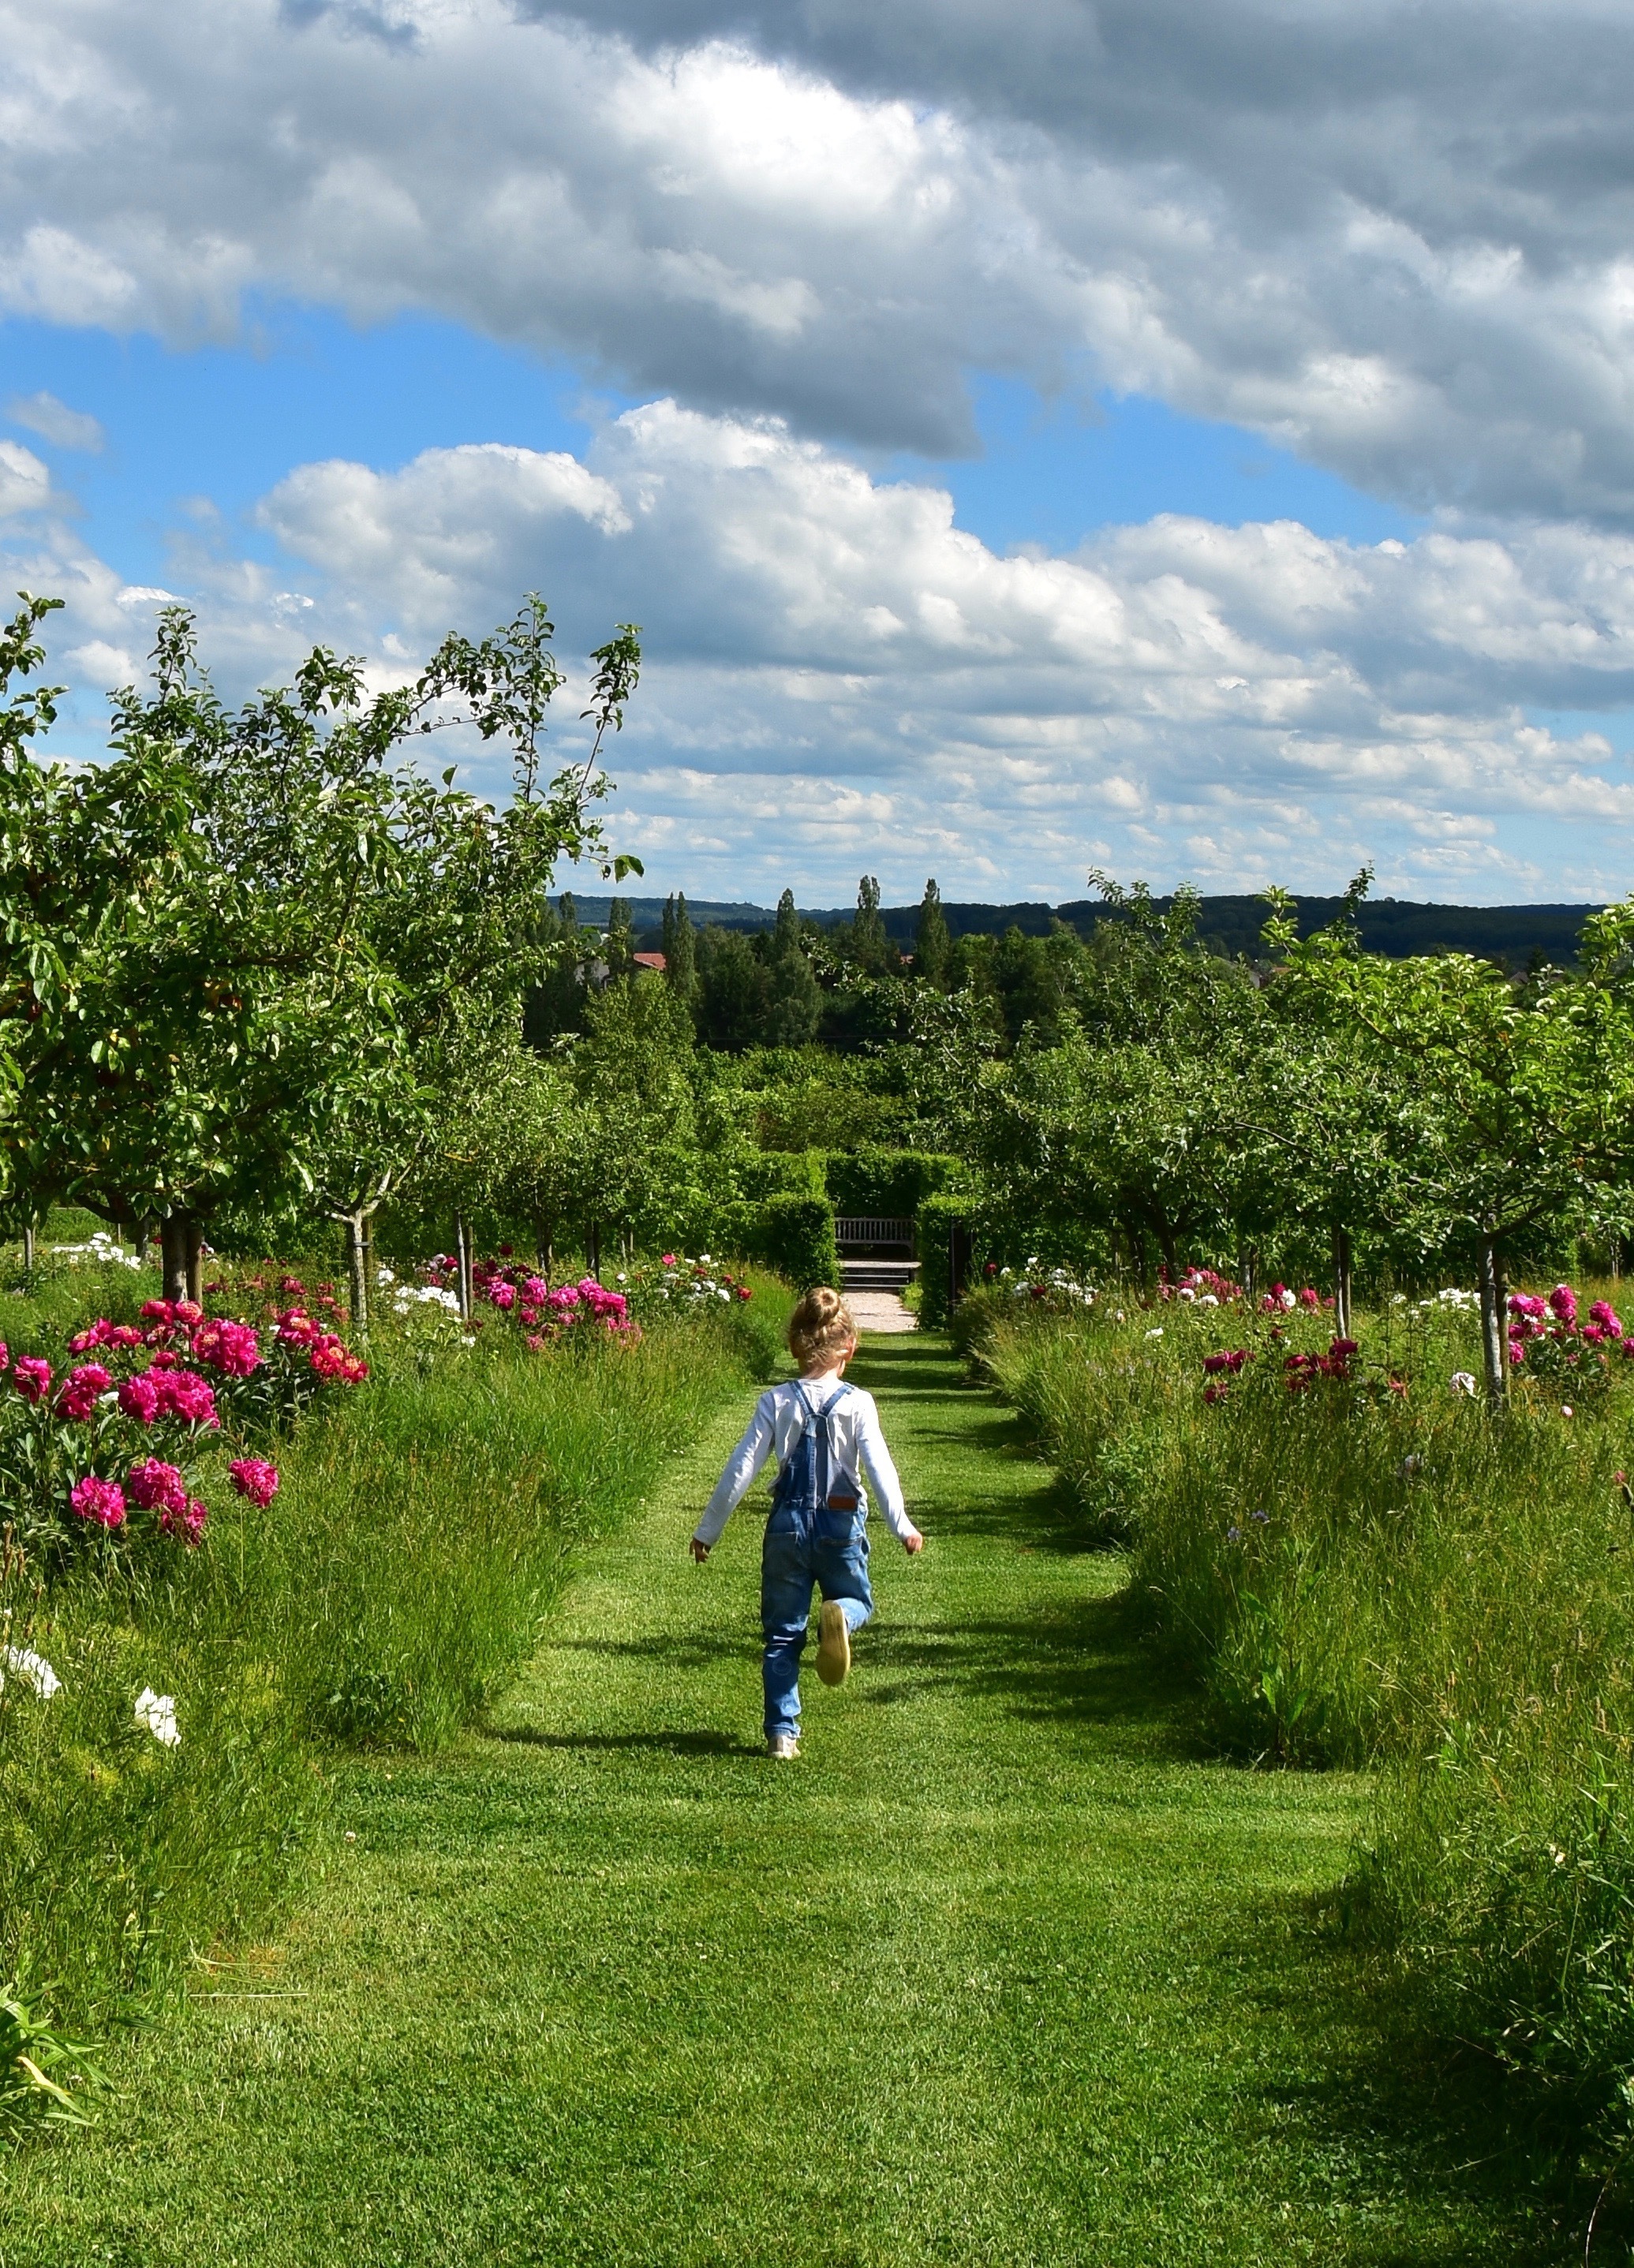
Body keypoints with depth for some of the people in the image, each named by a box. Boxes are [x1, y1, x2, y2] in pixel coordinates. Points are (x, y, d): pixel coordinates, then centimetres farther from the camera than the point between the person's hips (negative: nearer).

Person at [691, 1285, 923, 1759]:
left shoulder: (775, 1402, -3)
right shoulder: (857, 1404, -6)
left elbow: (741, 1467, -4)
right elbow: (879, 1467, -14)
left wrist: (708, 1529, 2)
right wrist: (903, 1526, -9)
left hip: (788, 1524, 1)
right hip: (841, 1524, -1)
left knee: (782, 1635, 11)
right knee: (858, 1601, 23)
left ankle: (782, 1732, 6)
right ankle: (839, 1615, -15)